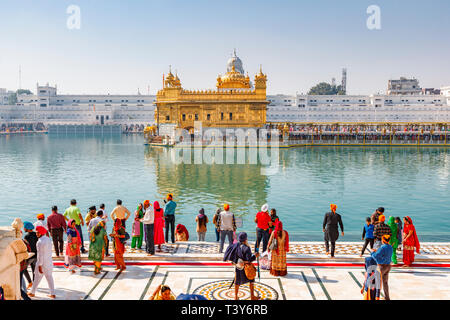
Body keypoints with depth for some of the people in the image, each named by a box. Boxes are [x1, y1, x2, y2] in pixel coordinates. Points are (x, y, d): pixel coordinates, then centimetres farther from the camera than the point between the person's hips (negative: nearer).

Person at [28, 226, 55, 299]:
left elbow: (40, 254, -21)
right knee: (49, 277, 11)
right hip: (49, 261, 7)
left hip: (42, 263, -7)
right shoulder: (48, 239, 5)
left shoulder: (40, 242, -21)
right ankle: (53, 294, 12)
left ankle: (32, 292, 28)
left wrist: (39, 266, -17)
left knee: (37, 278, 11)